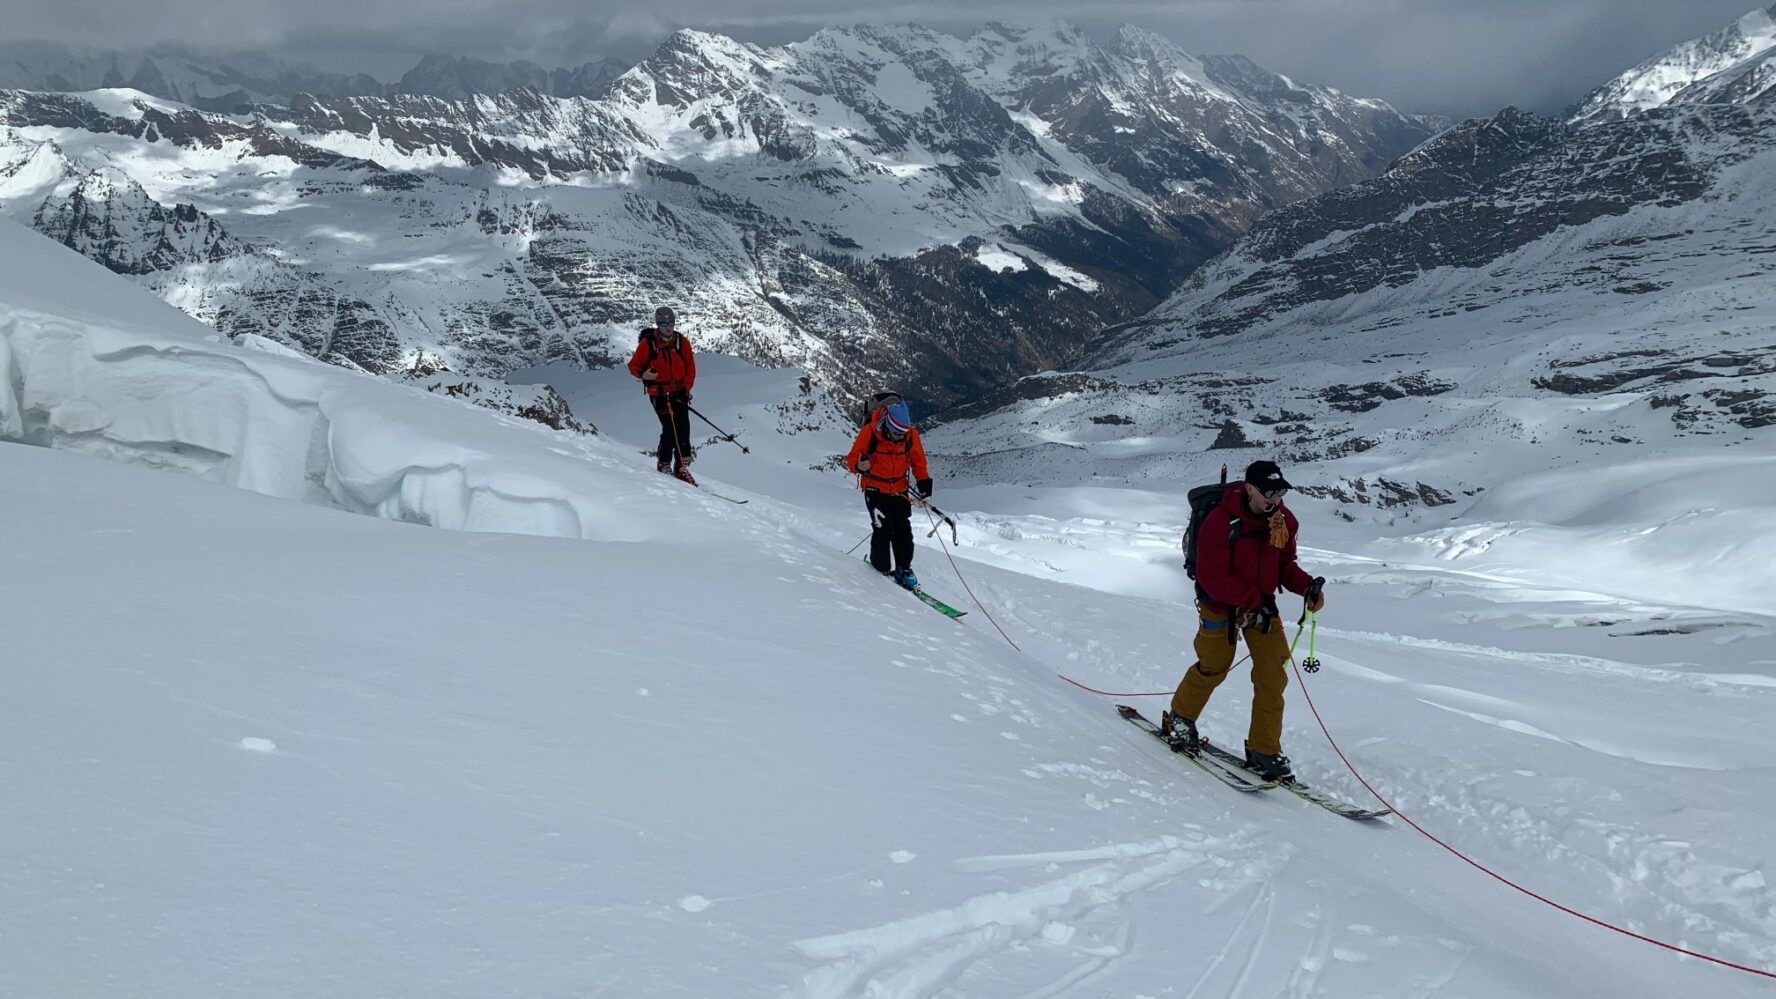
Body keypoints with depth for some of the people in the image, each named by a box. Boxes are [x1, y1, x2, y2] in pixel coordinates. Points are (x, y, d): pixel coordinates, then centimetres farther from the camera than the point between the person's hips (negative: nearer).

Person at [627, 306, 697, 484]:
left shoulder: (681, 342, 2)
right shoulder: (648, 343, -7)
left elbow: (690, 367, 6)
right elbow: (633, 365, 0)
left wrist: (686, 388, -5)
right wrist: (643, 374, -22)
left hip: (679, 392, 3)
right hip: (659, 394, -3)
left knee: (683, 428, -4)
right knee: (670, 428, -12)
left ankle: (681, 466, 6)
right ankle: (663, 464, 5)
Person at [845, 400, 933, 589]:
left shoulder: (911, 435, -10)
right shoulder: (869, 432, -20)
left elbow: (918, 461, 7)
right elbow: (852, 458, -11)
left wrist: (923, 481, -5)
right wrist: (860, 466, -33)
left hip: (899, 490, 3)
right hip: (875, 489, -3)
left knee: (903, 530, 2)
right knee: (883, 529, -11)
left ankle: (904, 570, 15)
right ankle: (881, 570, 4)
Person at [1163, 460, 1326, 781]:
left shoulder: (1284, 520, -7)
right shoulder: (1220, 522, -26)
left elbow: (1285, 564, 3)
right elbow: (1212, 577, -25)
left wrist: (1307, 586, -17)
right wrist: (1255, 600, -26)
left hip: (1262, 604, 5)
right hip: (1221, 604, -5)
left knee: (1273, 676, -3)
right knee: (1213, 668, 10)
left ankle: (1264, 750, 7)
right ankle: (1179, 718, 38)